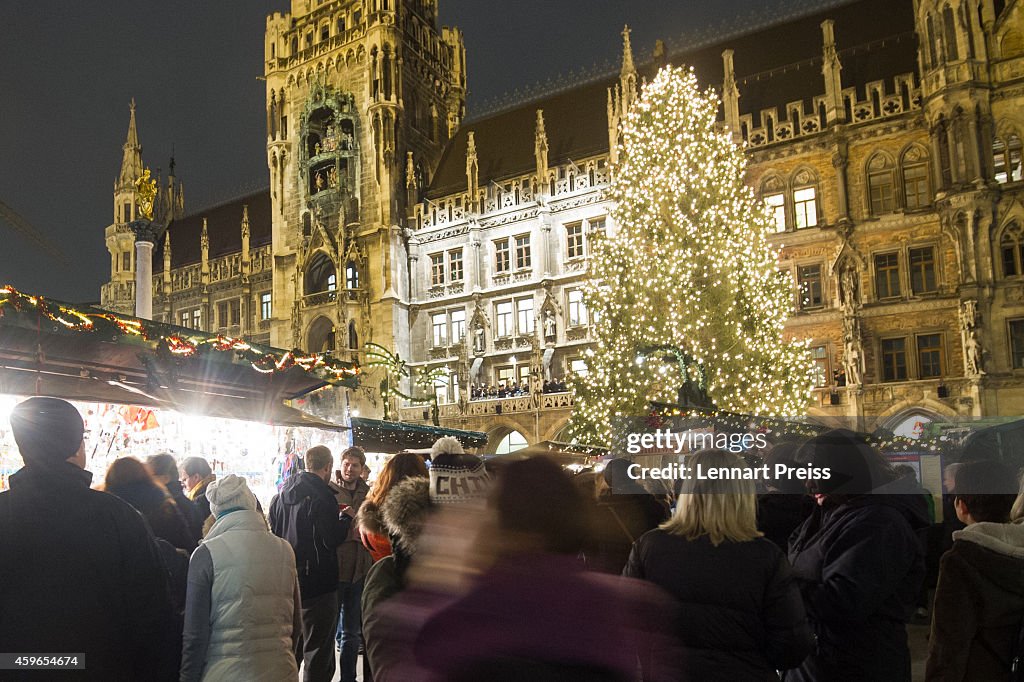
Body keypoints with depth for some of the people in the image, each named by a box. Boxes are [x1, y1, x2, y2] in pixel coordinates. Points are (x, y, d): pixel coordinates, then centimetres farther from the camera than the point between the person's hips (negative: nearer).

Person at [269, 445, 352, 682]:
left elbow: (273, 532, 16)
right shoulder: (322, 497, -19)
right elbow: (332, 539, -20)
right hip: (317, 585, -7)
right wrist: (345, 518, -4)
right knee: (318, 653, 4)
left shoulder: (281, 495, 6)